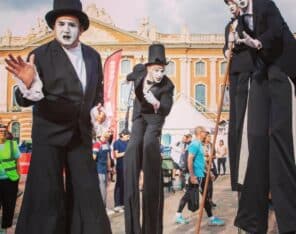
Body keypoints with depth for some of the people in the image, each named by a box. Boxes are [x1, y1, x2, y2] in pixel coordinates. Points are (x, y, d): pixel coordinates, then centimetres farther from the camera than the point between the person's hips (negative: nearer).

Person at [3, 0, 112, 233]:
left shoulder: (93, 56, 4)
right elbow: (24, 100, -18)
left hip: (81, 133, 4)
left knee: (87, 192, 7)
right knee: (47, 194, -1)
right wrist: (28, 84, -39)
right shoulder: (41, 55, -11)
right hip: (49, 133, -4)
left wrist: (98, 108, 0)